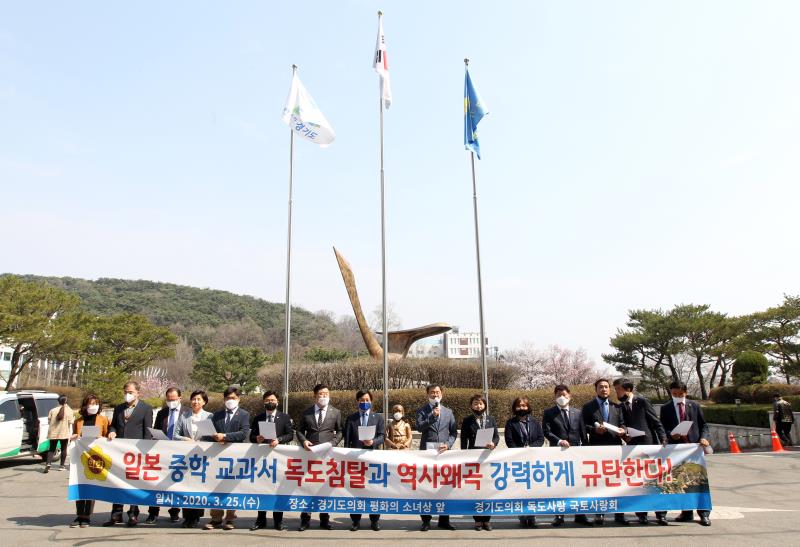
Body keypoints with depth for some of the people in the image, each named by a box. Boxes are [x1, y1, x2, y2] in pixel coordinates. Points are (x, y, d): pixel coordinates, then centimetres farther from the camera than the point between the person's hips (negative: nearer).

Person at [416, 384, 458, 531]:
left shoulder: (448, 412, 13)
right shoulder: (422, 411, 5)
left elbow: (454, 432, 10)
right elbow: (419, 427, -11)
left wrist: (448, 444, -6)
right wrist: (432, 416, -19)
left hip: (444, 452, 2)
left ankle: (444, 520, 15)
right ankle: (426, 520, 9)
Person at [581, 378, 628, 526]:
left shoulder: (616, 407, 19)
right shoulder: (588, 407, 8)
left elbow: (622, 424, 16)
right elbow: (583, 426, 2)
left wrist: (623, 430, -5)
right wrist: (594, 429, -15)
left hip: (615, 446, 3)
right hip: (596, 447, -2)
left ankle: (619, 514, 9)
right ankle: (599, 514, 5)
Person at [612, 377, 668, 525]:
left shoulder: (642, 401, -2)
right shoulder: (620, 407, 10)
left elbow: (656, 422, -2)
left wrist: (663, 440, -10)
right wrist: (624, 435, -5)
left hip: (648, 444, -3)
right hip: (632, 446, 4)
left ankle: (660, 514, 9)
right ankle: (641, 514, 12)